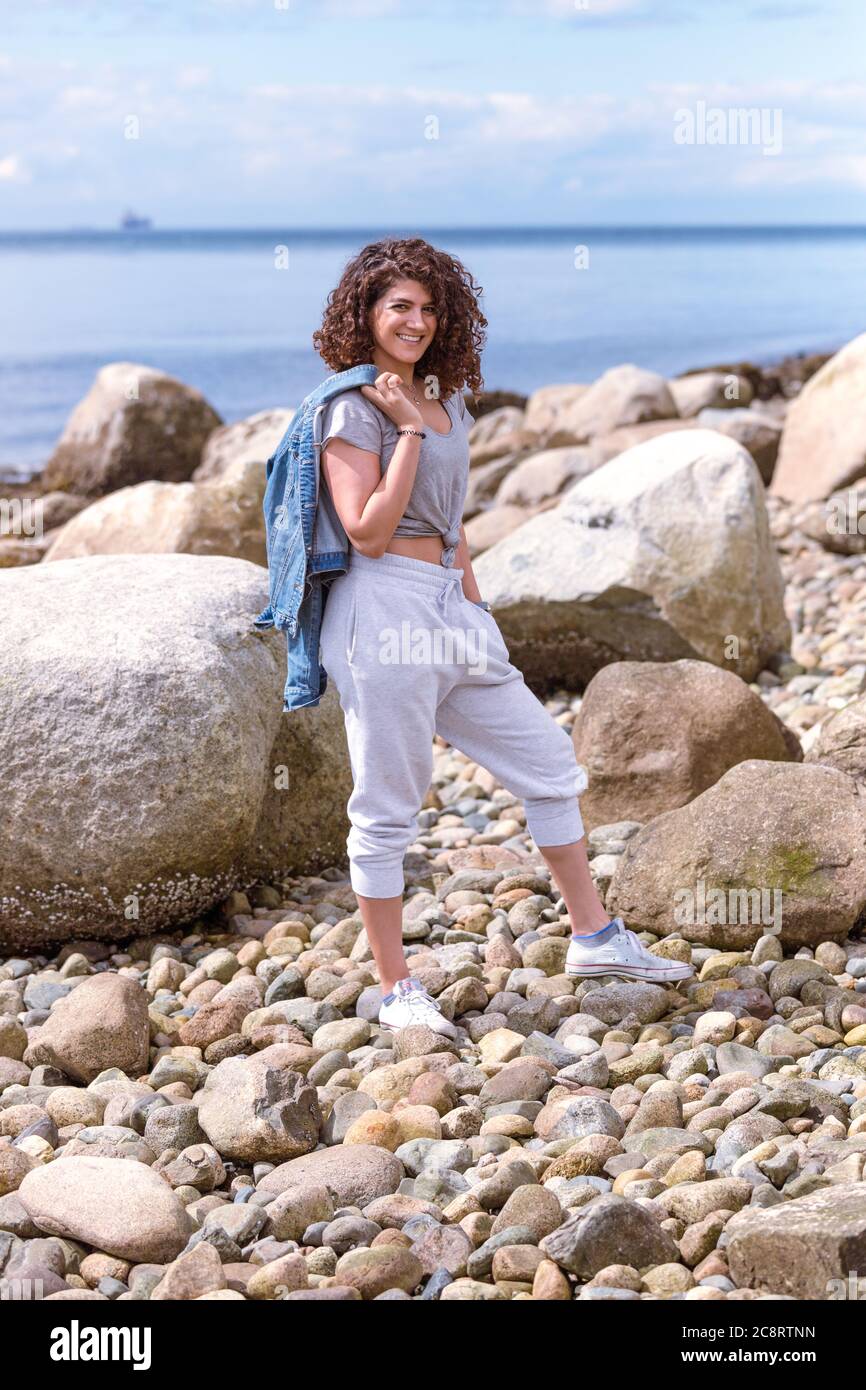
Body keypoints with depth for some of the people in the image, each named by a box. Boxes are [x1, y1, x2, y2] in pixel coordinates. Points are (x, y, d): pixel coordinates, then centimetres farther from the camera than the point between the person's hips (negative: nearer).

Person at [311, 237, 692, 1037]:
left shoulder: (447, 402, 15)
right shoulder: (353, 409, -8)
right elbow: (368, 530, -17)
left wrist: (475, 607, 18)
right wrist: (409, 431, -15)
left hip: (450, 611, 8)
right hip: (384, 613, -8)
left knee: (550, 764, 11)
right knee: (388, 807, 0)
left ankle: (594, 938, 22)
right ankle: (397, 991, 10)